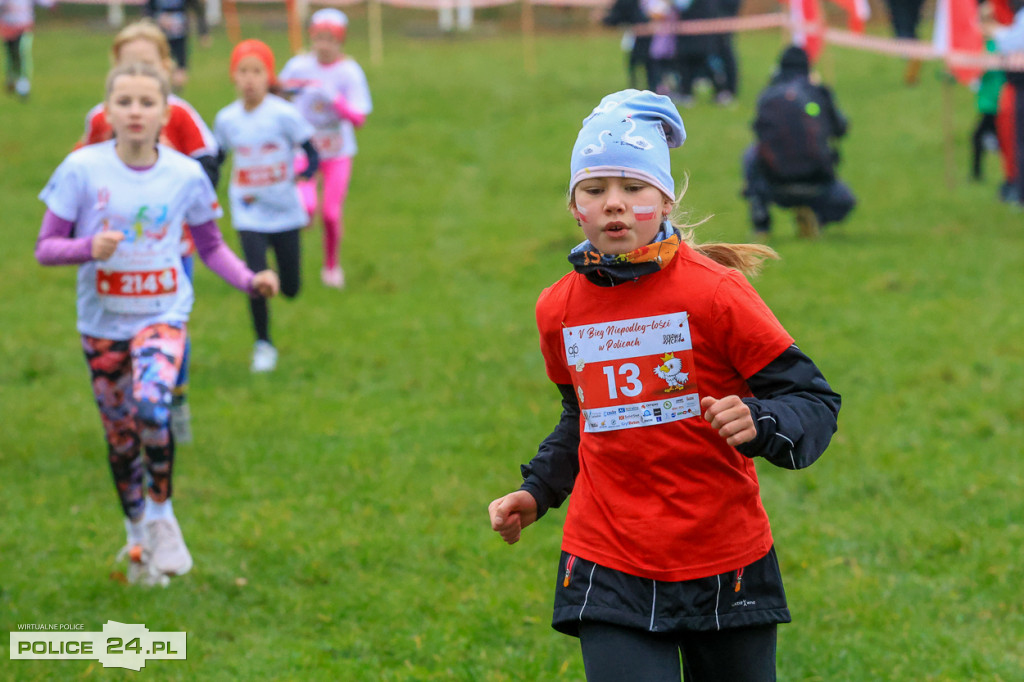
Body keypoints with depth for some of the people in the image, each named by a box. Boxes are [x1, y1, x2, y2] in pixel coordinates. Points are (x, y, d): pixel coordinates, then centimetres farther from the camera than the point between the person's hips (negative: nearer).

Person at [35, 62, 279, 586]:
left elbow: (210, 247, 8)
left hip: (163, 315, -1)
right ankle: (137, 535, 32)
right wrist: (90, 247, -25)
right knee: (120, 434, 9)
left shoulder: (185, 175, -5)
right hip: (102, 321, 1)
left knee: (151, 406, -26)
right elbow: (45, 247, -6)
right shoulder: (82, 169, -9)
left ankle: (162, 514, -2)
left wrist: (249, 280, -9)